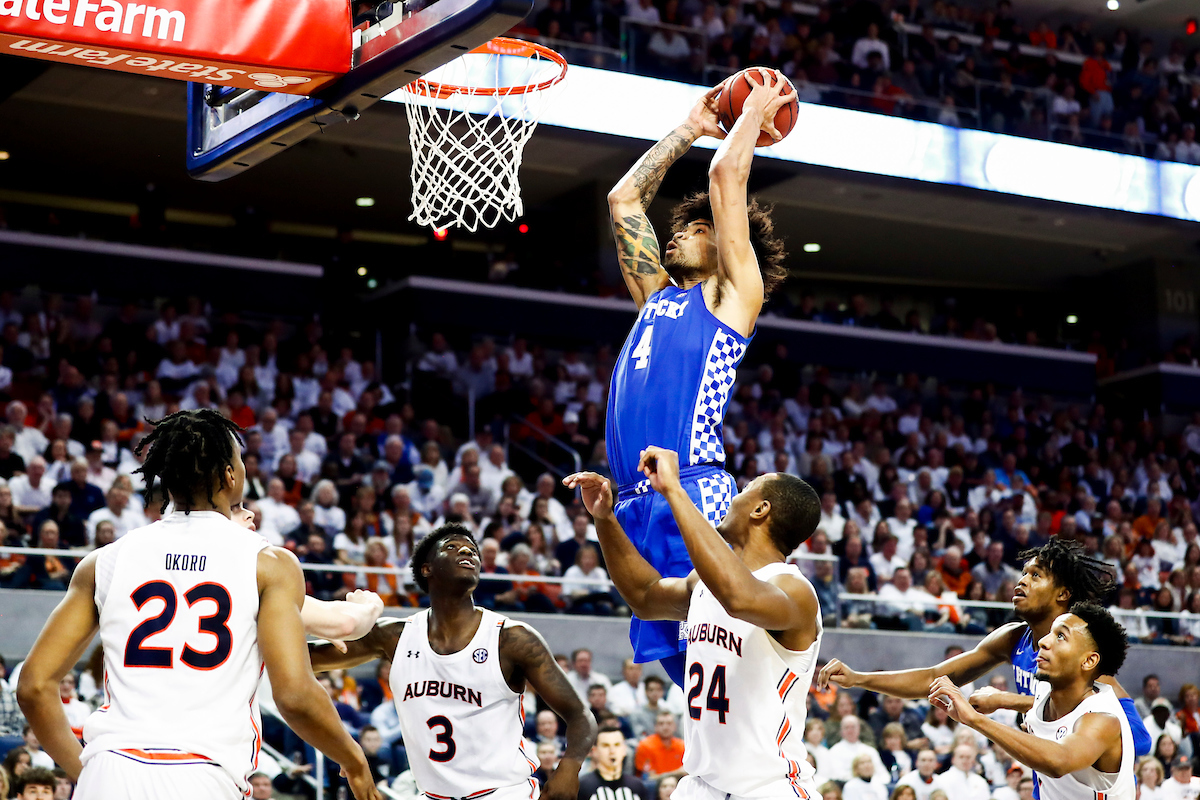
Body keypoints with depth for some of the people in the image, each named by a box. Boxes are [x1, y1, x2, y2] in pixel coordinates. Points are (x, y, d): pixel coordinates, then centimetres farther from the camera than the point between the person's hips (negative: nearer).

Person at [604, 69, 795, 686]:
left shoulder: (733, 293, 7)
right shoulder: (658, 296, 25)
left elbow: (726, 174, 3)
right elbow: (623, 198, 31)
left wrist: (757, 110, 18)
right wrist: (691, 127, 36)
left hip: (692, 496, -7)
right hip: (636, 501, 7)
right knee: (689, 669, 5)